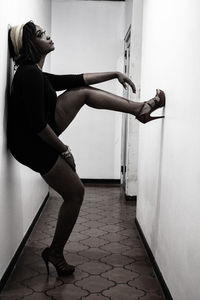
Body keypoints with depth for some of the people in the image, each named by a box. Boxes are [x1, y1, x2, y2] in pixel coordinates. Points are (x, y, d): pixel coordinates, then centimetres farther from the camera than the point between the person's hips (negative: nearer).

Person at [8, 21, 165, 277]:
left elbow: (76, 79, 15)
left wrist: (115, 74, 15)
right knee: (75, 192, -2)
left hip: (43, 134, 10)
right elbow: (37, 124, -26)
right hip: (34, 146, -10)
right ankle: (55, 253, 15)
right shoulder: (30, 74, -21)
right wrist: (64, 150, -14)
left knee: (84, 92, 6)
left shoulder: (37, 75, 10)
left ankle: (140, 108, 9)